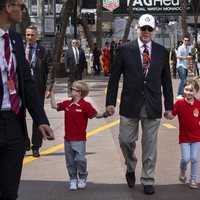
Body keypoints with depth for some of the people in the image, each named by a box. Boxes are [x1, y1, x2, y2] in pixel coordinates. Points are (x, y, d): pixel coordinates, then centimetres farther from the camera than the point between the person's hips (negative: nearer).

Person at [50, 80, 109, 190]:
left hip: (79, 139, -6)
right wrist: (52, 93, 9)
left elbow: (96, 115, -10)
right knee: (70, 161, 11)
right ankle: (73, 179, 23)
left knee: (80, 159, -6)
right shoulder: (67, 104, 5)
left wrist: (104, 114, -28)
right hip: (68, 138, 6)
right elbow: (54, 106, 11)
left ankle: (82, 178, 15)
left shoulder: (85, 105, -11)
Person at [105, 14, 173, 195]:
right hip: (130, 105, -1)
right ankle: (131, 168, 33)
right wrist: (110, 101, -1)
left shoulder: (162, 52, 5)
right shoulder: (124, 49, -1)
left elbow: (166, 80, 8)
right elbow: (114, 77, 1)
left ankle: (147, 181, 19)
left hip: (152, 106, 1)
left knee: (150, 145, 6)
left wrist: (169, 105, 8)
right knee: (126, 141, 4)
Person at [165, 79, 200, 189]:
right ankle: (182, 171, 29)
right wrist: (167, 114, -29)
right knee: (186, 158, -5)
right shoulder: (179, 103, -10)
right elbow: (171, 116, -10)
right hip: (184, 137, -1)